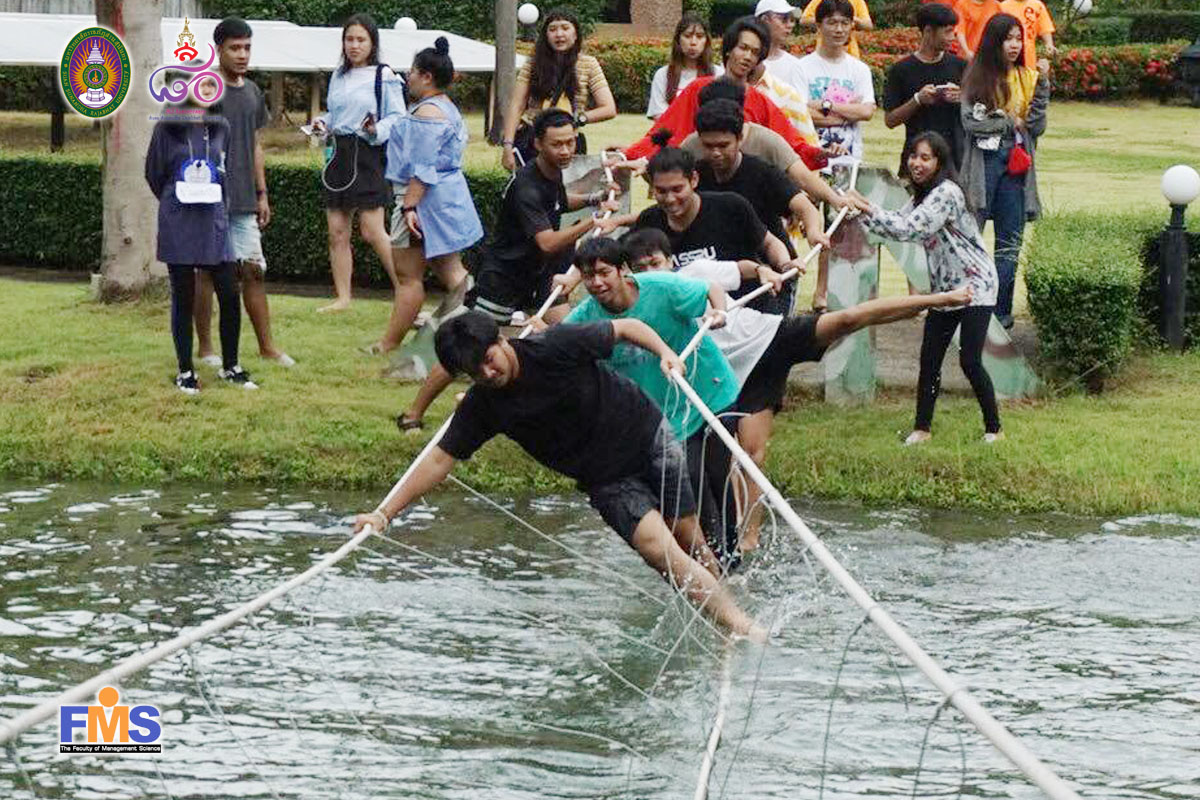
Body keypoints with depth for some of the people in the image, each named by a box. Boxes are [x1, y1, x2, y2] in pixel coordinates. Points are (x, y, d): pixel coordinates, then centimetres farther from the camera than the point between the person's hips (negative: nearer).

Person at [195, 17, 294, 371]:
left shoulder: (253, 92, 13)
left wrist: (262, 194, 15)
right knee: (208, 272, 2)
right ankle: (205, 347, 10)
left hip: (244, 202, 6)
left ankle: (267, 345, 9)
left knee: (253, 271, 5)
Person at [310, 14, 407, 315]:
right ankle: (343, 298, 13)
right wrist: (322, 123, 4)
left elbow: (398, 118, -6)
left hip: (367, 154, -7)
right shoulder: (338, 76, 14)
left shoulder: (383, 76, -4)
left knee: (372, 231, -9)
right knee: (337, 232, 6)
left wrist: (377, 129, -23)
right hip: (338, 153, 7)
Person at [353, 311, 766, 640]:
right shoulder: (481, 406, -12)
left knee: (690, 542, 2)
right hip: (608, 480, 1)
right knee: (661, 551, -16)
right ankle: (740, 626, -12)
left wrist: (664, 353, -24)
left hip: (647, 435, -1)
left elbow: (626, 328, -8)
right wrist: (384, 513, -10)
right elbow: (441, 459, -7)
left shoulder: (558, 346, -21)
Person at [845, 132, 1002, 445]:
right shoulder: (922, 195, 10)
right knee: (929, 359, 4)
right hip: (944, 287, 9)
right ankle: (922, 427, 13)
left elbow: (907, 229, -28)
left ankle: (994, 429, 3)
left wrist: (867, 208, -25)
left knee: (970, 361, -10)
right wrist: (863, 210, -7)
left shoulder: (946, 193, -21)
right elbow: (898, 223, 6)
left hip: (974, 286, -9)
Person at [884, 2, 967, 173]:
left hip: (956, 157, 2)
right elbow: (890, 120, 0)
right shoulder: (902, 70, 1)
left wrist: (963, 98, -6)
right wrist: (918, 100, -13)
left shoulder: (959, 66, 9)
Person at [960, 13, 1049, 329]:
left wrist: (1042, 84, -7)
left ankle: (1000, 310, 13)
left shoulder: (1027, 77, 8)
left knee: (1009, 243, 6)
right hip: (984, 163, -3)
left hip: (1016, 164, 3)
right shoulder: (977, 77, -1)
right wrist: (1011, 122, -4)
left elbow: (1036, 126, 1)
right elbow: (970, 122, -10)